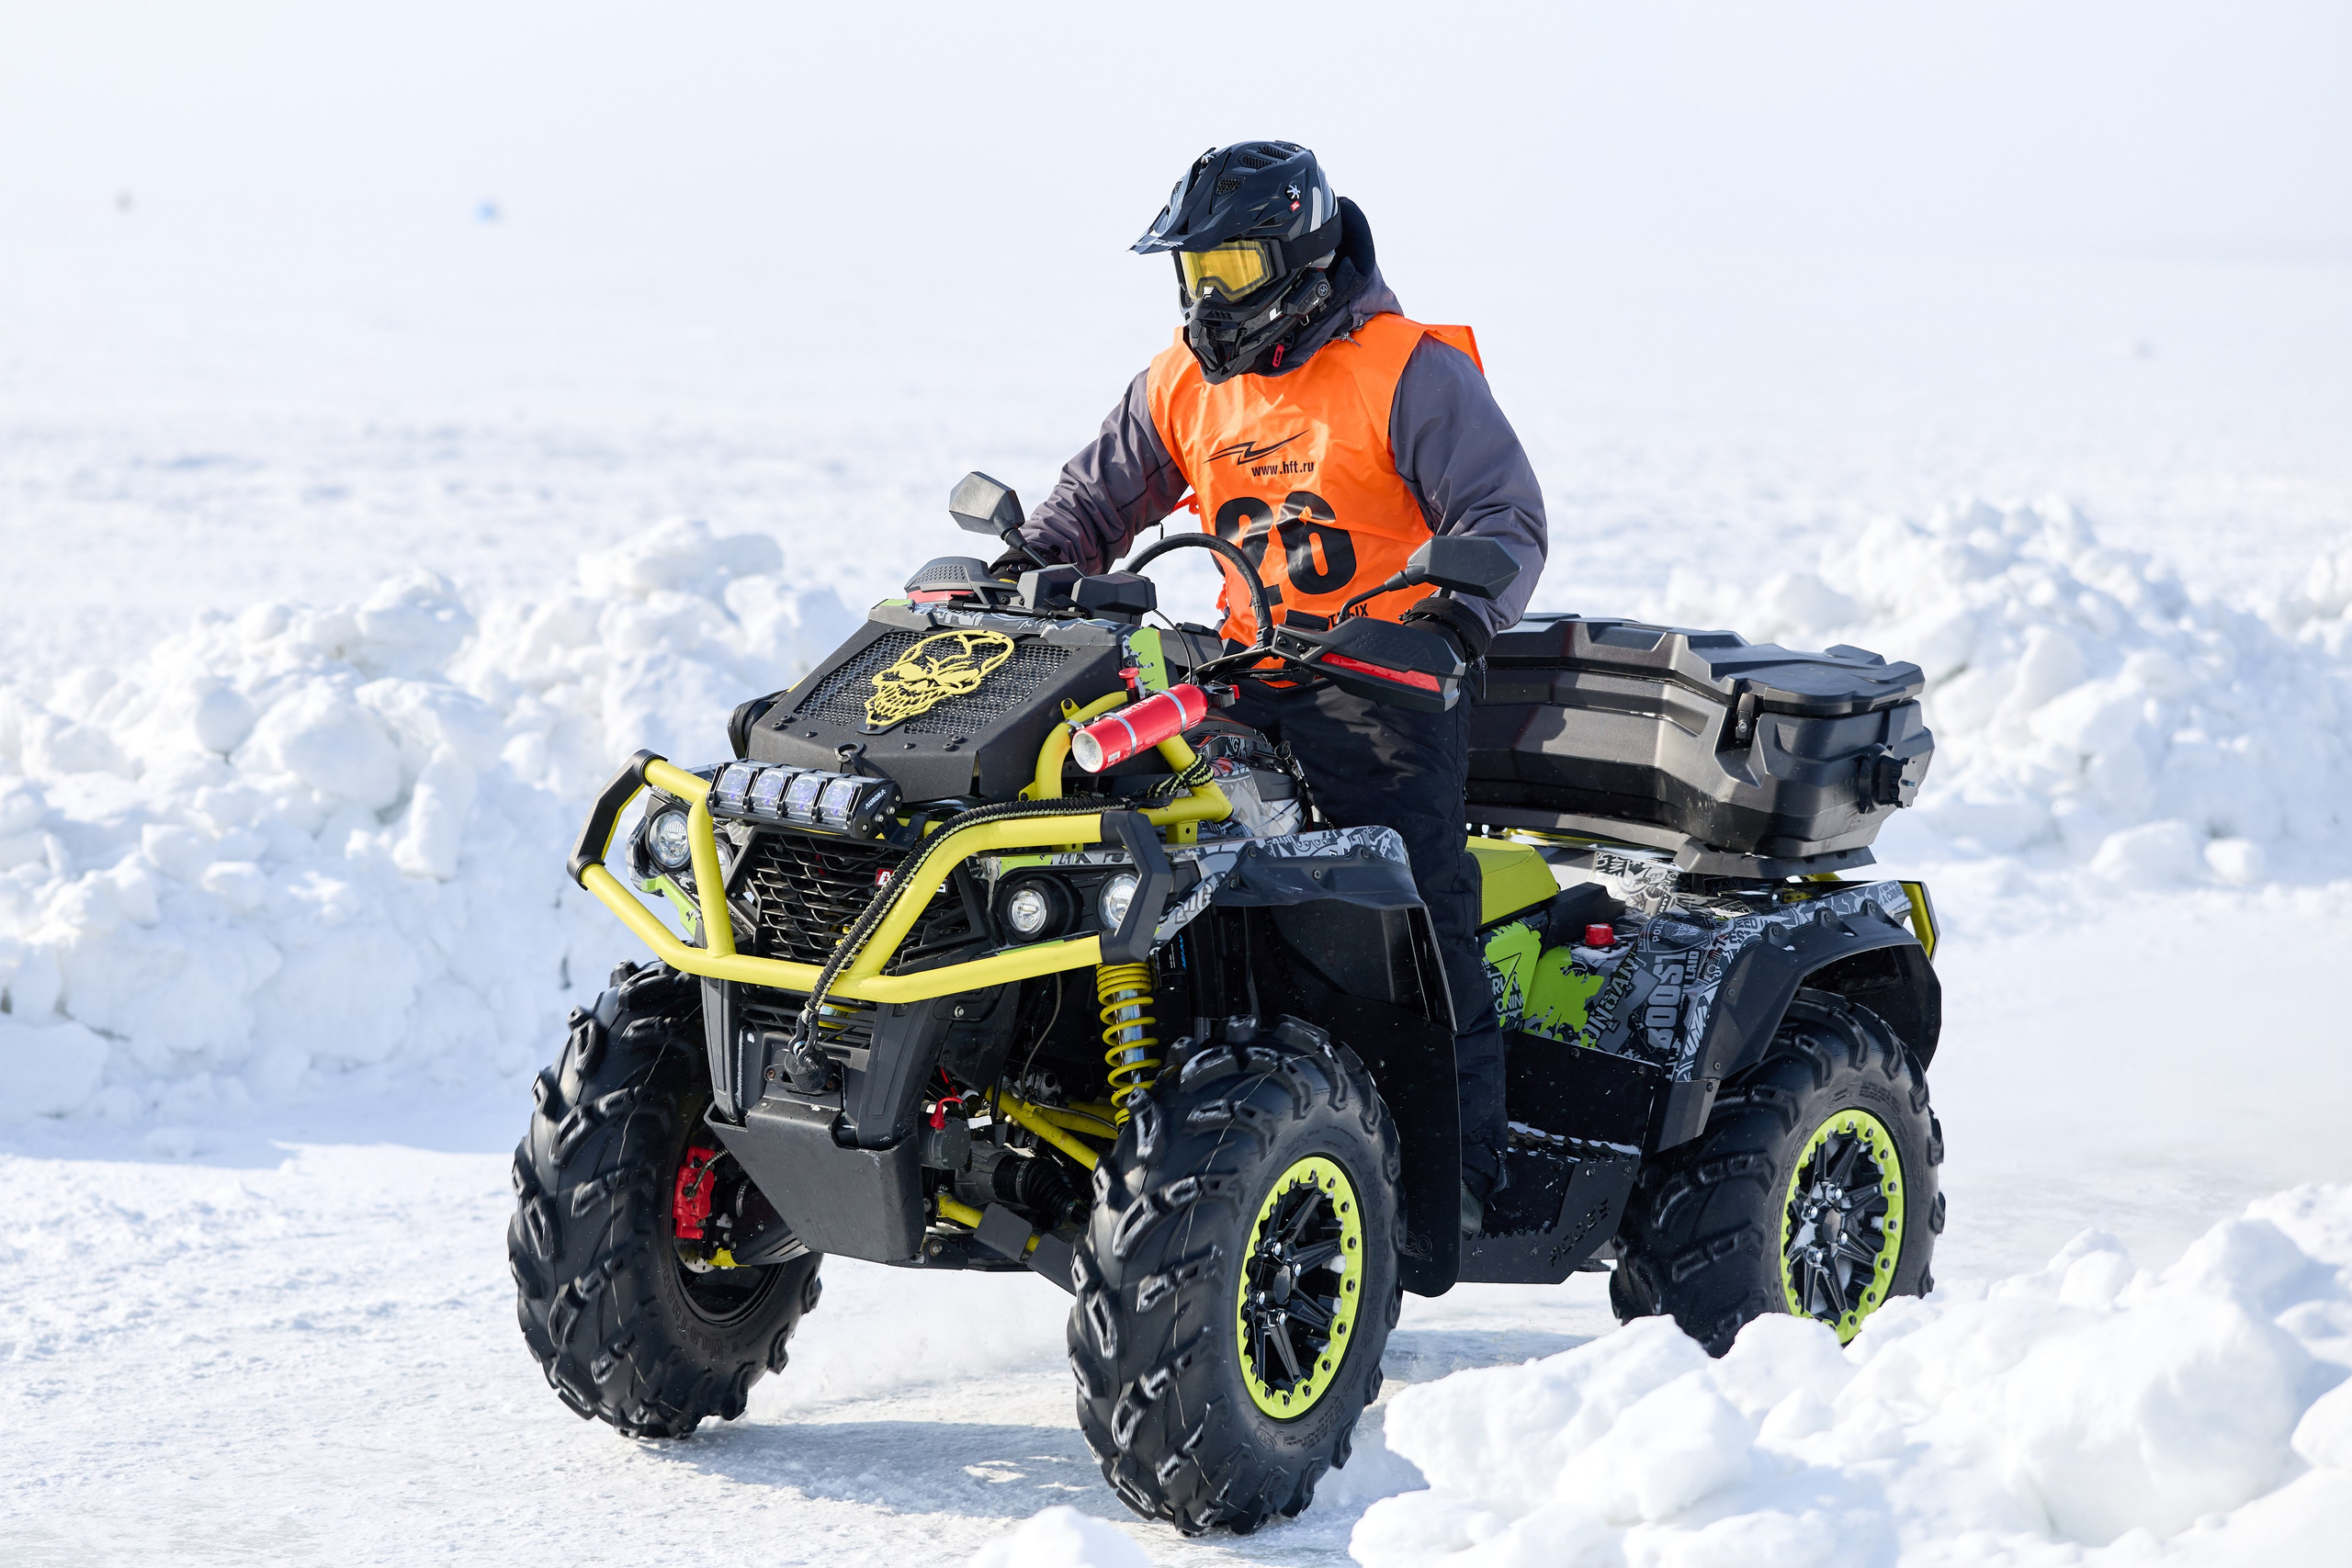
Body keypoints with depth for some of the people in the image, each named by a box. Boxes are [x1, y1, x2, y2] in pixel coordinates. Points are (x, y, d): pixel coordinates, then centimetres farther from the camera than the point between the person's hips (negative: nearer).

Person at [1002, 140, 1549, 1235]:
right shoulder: (1184, 384, 12)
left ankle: (1457, 1159, -6)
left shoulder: (1407, 373, -6)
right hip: (1249, 684, 6)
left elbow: (1506, 518, -9)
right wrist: (1034, 562, 4)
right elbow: (1101, 492, 24)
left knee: (1417, 926, -11)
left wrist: (1461, 611, -27)